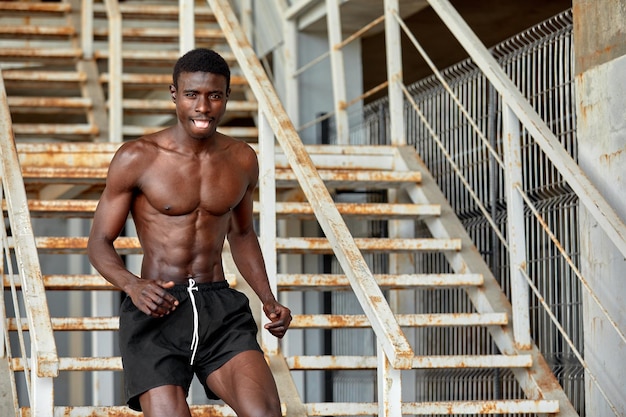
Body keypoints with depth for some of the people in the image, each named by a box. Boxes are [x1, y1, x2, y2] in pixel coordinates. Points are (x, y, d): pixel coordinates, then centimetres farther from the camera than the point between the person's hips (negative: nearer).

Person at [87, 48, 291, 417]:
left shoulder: (242, 160, 9)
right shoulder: (136, 159, -5)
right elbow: (99, 242, 0)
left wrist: (269, 300, 11)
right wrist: (133, 286, -20)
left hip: (221, 307, 3)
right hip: (157, 312, -3)